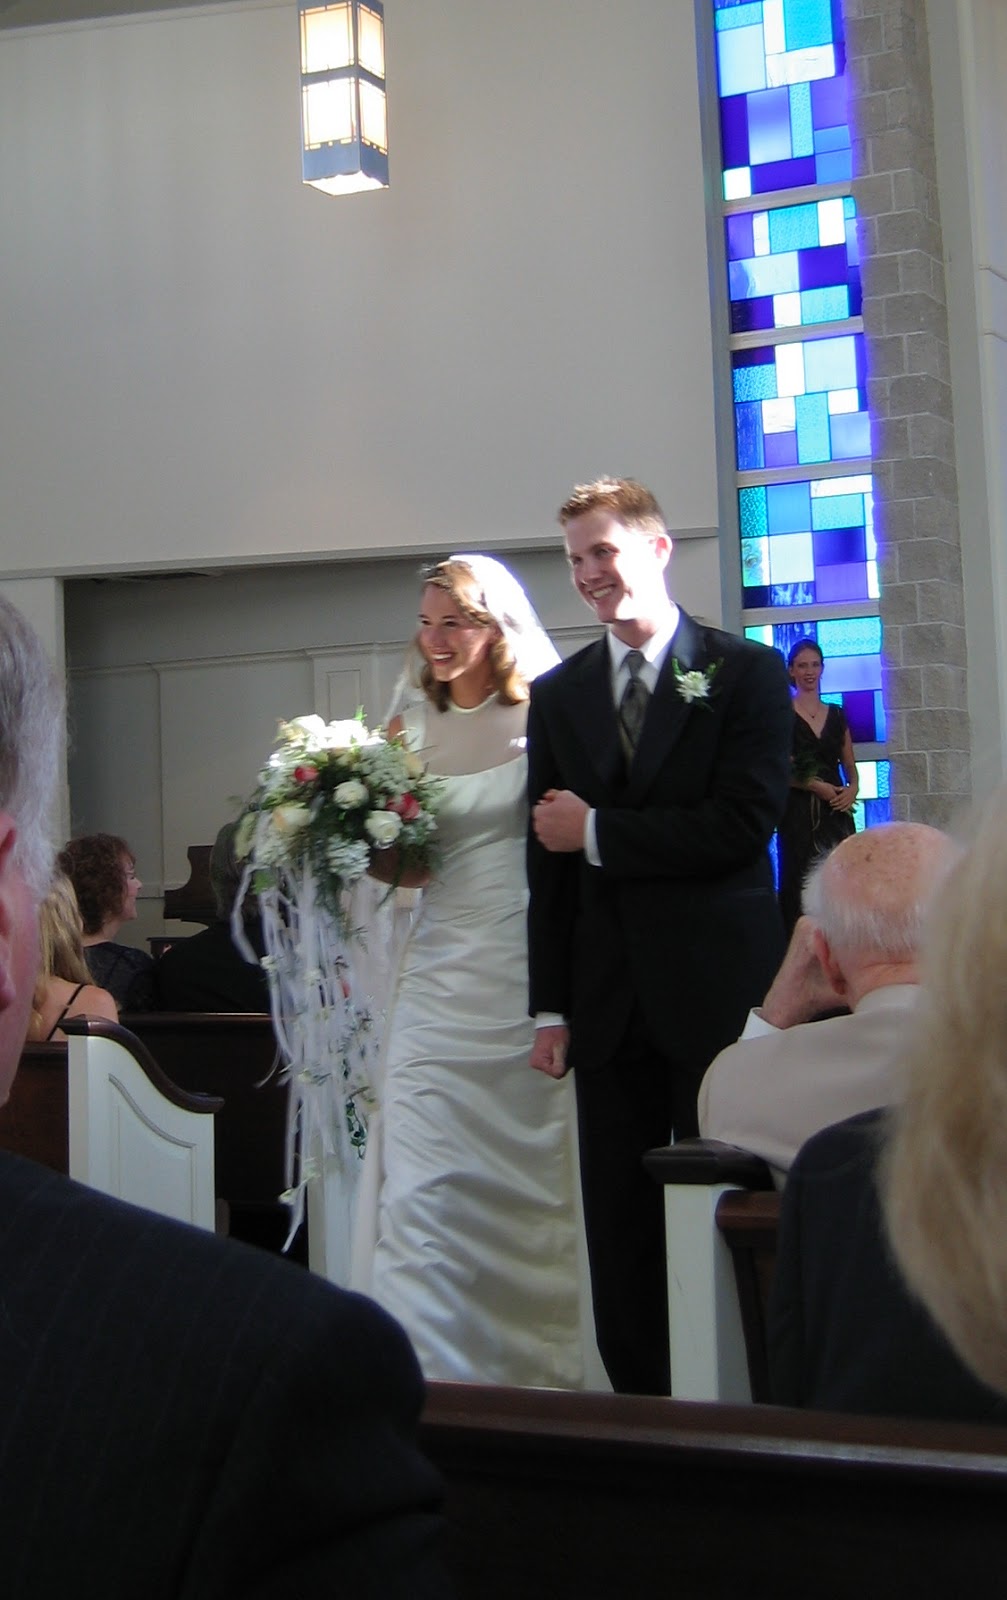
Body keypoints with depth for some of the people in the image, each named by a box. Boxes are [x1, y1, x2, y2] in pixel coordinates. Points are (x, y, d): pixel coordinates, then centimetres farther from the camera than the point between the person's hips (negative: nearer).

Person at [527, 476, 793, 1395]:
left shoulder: (746, 673, -1)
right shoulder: (557, 694, 11)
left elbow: (743, 826, -13)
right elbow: (549, 860, 9)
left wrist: (598, 830, -10)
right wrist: (552, 1007, 4)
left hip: (720, 991, -4)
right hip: (610, 1000, 4)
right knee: (620, 1228, 8)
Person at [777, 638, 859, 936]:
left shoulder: (836, 715, 15)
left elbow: (850, 766, 17)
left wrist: (853, 788, -4)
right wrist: (817, 786, -14)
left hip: (837, 810, 4)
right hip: (799, 811, -4)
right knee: (800, 882, -6)